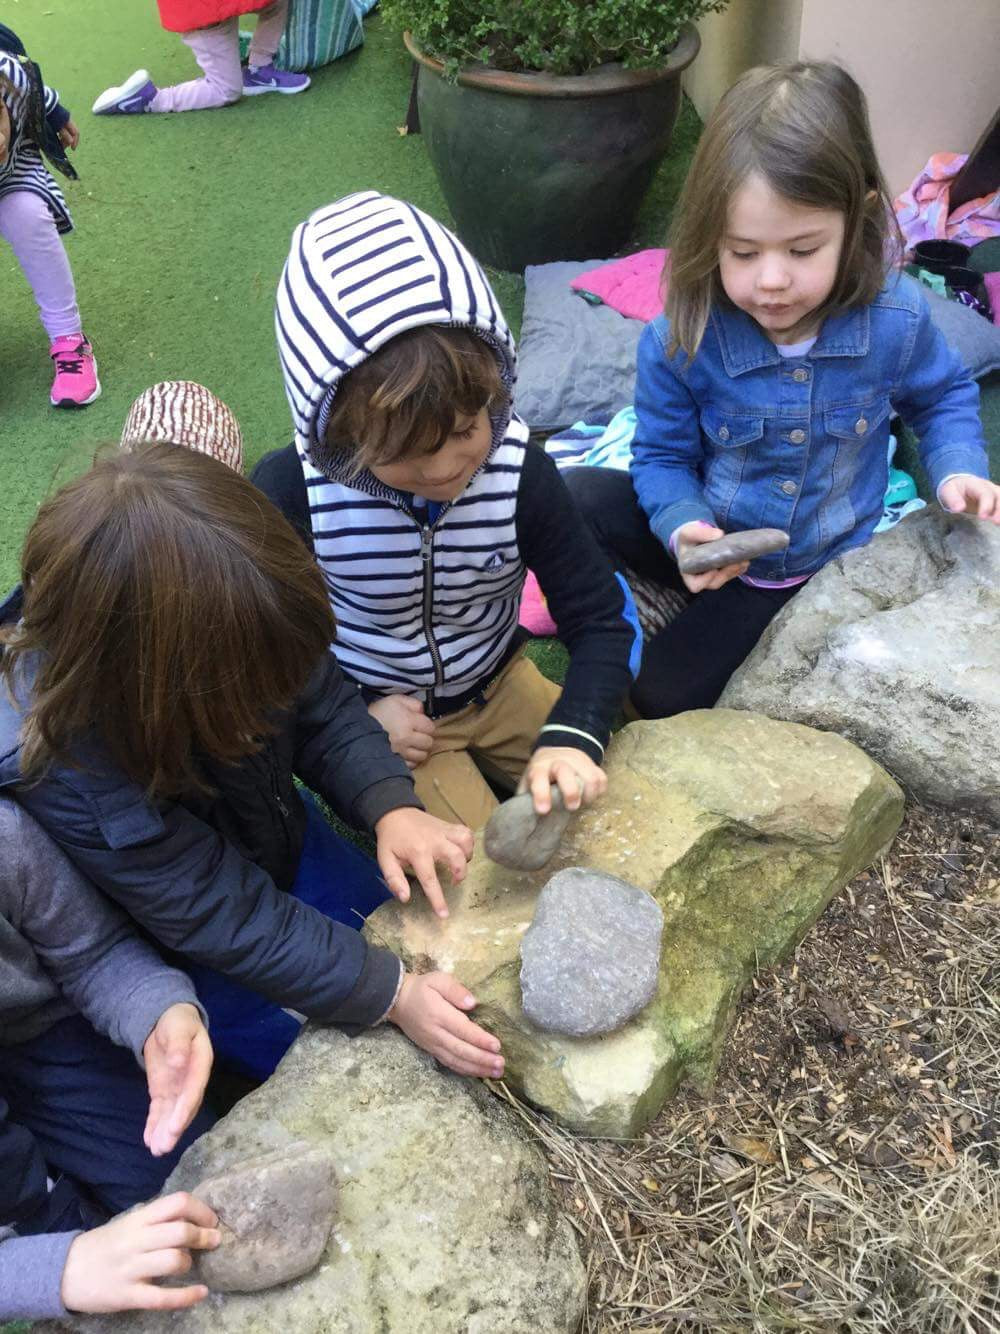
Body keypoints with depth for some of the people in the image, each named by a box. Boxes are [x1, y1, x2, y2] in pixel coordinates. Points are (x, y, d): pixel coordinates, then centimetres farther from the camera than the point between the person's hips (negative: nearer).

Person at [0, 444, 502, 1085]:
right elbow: (223, 921, -33)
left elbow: (324, 707, -12)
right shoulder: (59, 771, -40)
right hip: (176, 949, -5)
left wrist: (391, 806, -29)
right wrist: (391, 994, -33)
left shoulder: (218, 613, -27)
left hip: (282, 839, 5)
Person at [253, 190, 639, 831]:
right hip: (376, 714, -2)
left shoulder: (521, 473, -23)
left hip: (495, 683, 3)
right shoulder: (288, 491, -26)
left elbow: (601, 617, -16)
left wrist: (572, 736, -33)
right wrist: (356, 711, -17)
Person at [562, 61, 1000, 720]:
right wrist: (683, 527, -31)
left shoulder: (897, 320, -20)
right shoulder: (680, 340, -24)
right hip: (716, 544, 1)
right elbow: (663, 456, -9)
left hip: (823, 563, -1)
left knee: (663, 694, -11)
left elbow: (944, 395, 4)